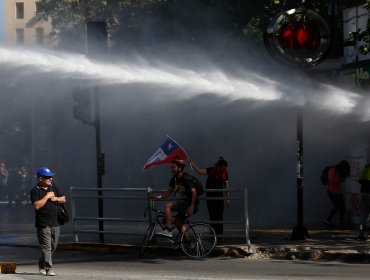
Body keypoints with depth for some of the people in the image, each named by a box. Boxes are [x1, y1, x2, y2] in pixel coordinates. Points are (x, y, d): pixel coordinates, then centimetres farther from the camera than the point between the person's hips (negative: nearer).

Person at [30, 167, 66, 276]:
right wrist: (47, 196, -18)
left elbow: (63, 199, 18)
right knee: (46, 247, -9)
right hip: (43, 225, -7)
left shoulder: (53, 187, 13)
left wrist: (56, 198, -3)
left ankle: (42, 264, 31)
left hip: (55, 223, 7)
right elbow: (36, 206, -21)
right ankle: (49, 268, -8)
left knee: (53, 246, 14)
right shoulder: (35, 191, -8)